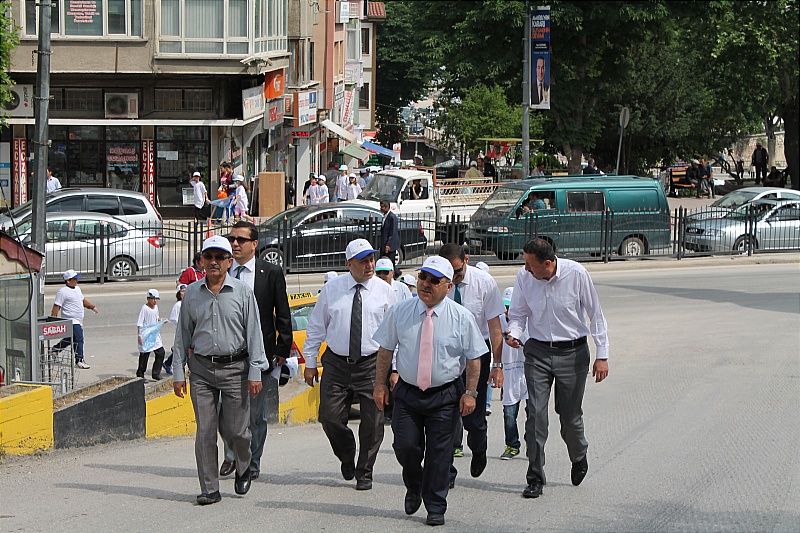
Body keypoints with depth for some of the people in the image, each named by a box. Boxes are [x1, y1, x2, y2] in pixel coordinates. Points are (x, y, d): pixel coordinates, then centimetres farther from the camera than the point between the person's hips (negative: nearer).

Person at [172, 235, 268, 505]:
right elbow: (182, 335, 11)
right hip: (202, 369, 2)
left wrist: (255, 373, -5)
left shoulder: (242, 292, 1)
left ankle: (244, 468, 30)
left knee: (235, 429, 0)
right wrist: (178, 373, 7)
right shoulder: (192, 293, 7)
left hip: (234, 367, -2)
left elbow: (254, 333, 1)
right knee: (205, 430, -2)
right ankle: (209, 489, 4)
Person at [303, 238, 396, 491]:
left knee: (372, 423, 1)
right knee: (330, 417, -4)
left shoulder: (384, 291, 2)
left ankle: (364, 473, 17)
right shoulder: (332, 289, 3)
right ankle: (347, 457, 25)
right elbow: (316, 327, 9)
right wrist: (310, 362, 6)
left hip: (372, 365, 0)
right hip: (336, 364, 1)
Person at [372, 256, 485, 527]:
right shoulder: (400, 312, -1)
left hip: (445, 395, -1)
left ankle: (435, 509, 15)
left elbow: (474, 357, 0)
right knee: (405, 447, -3)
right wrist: (380, 384, 4)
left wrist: (470, 393, -4)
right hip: (407, 393, 2)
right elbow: (386, 349, 7)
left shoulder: (462, 318, -5)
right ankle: (414, 488, 29)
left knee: (439, 454, 1)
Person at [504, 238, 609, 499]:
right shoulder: (524, 277, -7)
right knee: (536, 413, -8)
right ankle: (535, 477, 0)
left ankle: (579, 458, 37)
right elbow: (518, 313, 7)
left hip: (573, 352, -2)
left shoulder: (576, 274, -15)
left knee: (570, 416, 6)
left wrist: (602, 355, -6)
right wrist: (513, 333, -16)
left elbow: (595, 314, -5)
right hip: (538, 352, 2)